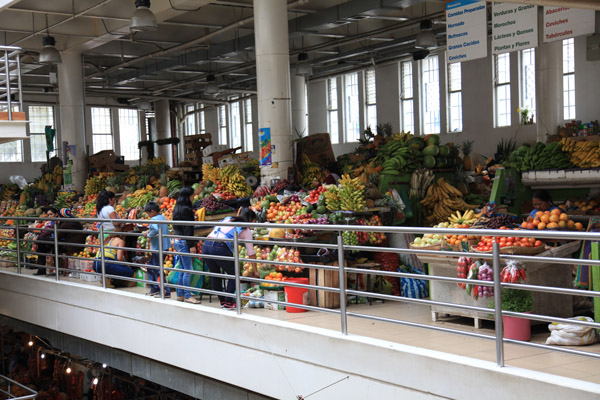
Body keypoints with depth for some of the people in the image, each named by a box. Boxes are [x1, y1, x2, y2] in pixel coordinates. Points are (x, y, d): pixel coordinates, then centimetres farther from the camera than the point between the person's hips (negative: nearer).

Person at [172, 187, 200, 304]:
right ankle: (187, 296, -4)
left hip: (177, 241, 10)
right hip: (183, 242, -10)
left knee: (183, 270, 14)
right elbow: (187, 228, -18)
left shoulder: (177, 208, 14)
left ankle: (180, 295, 18)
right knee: (187, 270, -6)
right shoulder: (185, 209, -15)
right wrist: (191, 245, -17)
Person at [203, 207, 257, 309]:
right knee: (233, 274, 16)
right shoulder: (246, 230, 12)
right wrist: (255, 270, 20)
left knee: (215, 274, 25)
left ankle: (222, 301, 34)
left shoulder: (227, 219, 26)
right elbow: (251, 254, 11)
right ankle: (228, 303, 15)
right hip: (220, 248, -6)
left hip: (206, 246, 6)